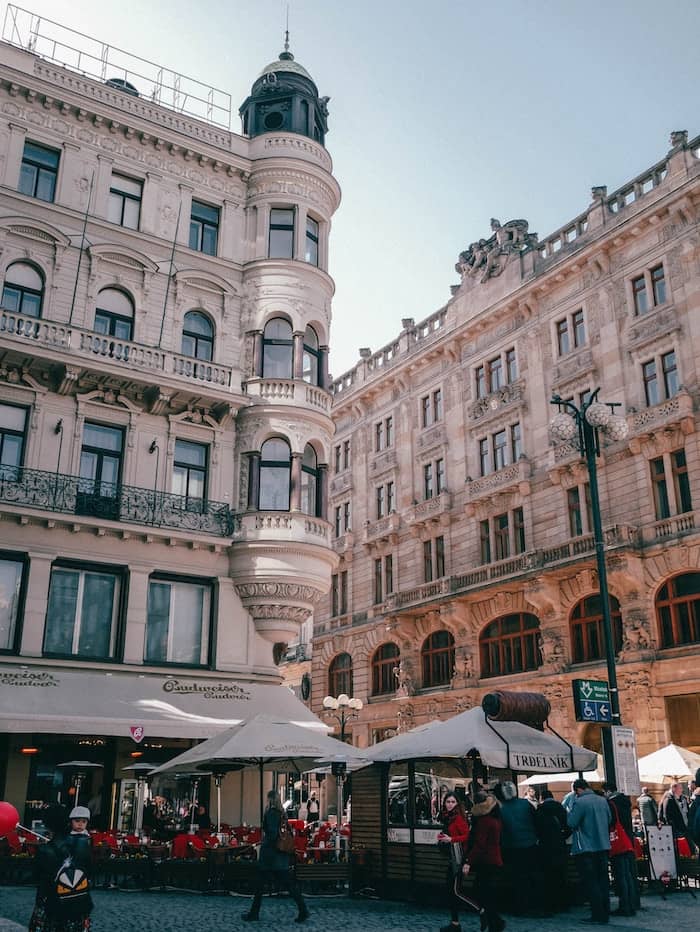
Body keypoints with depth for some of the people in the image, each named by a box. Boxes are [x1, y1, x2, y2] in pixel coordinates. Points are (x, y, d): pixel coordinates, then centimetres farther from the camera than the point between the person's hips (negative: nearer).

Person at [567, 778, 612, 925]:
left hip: (586, 848, -7)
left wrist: (569, 812, -1)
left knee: (590, 882, 2)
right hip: (603, 846, 7)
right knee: (603, 881, 13)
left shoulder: (579, 802, -17)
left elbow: (571, 822, -18)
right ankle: (605, 914, 17)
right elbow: (609, 820, 13)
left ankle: (598, 914, 2)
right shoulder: (603, 800, 4)